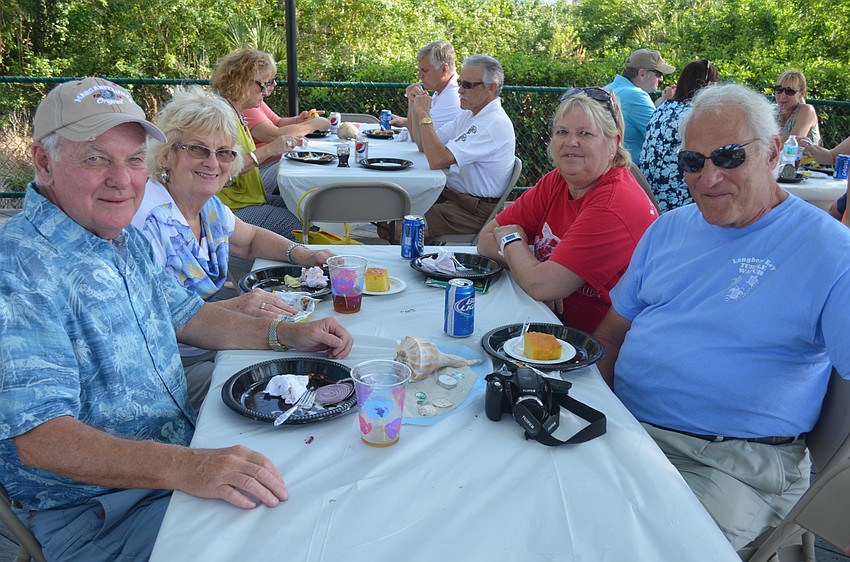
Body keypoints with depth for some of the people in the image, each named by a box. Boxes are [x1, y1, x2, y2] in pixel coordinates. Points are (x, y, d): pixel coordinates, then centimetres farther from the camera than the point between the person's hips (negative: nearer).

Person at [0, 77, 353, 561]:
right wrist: (182, 467, -42)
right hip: (96, 515, -8)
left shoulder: (125, 240, 7)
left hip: (191, 458, 8)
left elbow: (182, 315, 19)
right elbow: (39, 437, -29)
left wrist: (286, 333, 6)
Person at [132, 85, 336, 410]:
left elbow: (252, 239, 24)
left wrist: (303, 255, 5)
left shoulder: (209, 206, 5)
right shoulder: (147, 218, -21)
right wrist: (231, 307, -32)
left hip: (216, 344, 8)